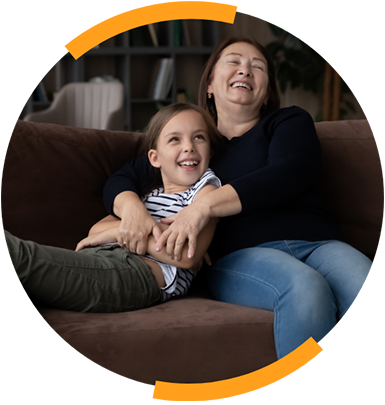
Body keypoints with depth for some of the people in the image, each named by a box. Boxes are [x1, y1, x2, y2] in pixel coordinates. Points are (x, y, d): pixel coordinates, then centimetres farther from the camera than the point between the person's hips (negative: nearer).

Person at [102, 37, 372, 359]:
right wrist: (132, 208, -6)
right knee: (306, 288, -37)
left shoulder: (290, 121, 21)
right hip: (238, 255, -1)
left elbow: (286, 175, -1)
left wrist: (206, 205, -15)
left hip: (316, 243, 1)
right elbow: (120, 181, 22)